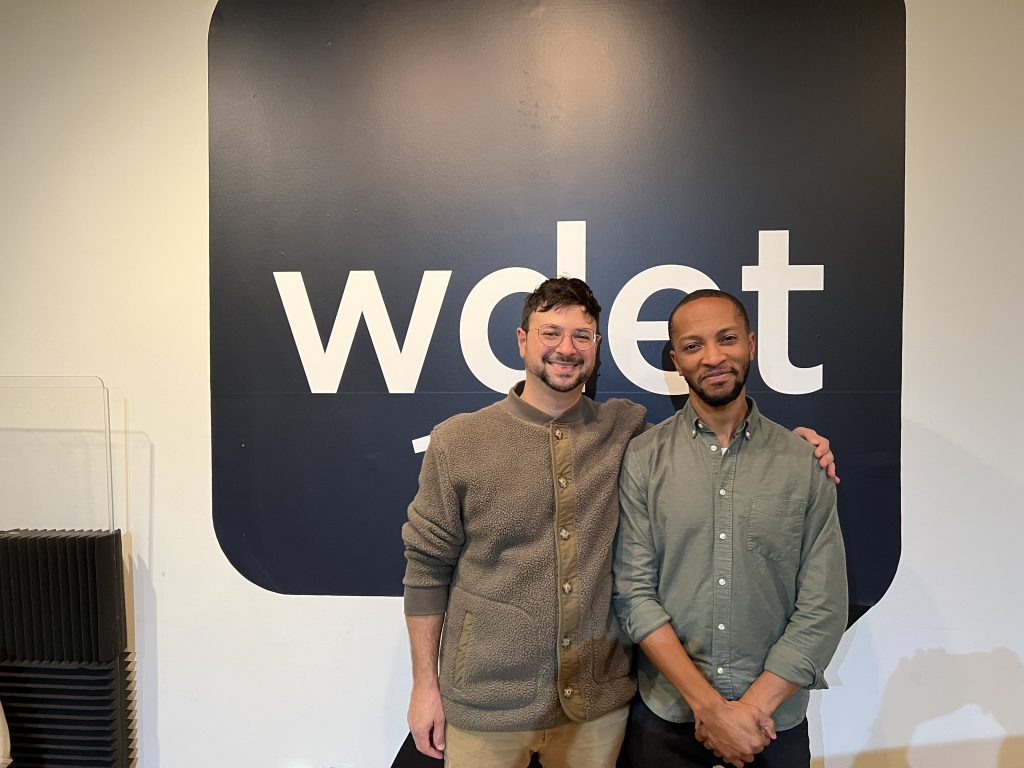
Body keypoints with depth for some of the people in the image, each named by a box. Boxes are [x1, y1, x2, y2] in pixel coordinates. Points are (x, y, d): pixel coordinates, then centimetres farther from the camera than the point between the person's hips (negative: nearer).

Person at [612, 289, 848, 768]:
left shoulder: (804, 463, -4)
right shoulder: (642, 458, -7)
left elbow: (823, 607, -5)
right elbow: (634, 592, -10)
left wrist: (752, 706, -12)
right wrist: (709, 706, -14)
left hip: (776, 718, 1)